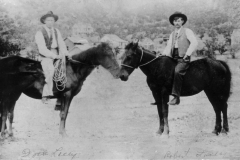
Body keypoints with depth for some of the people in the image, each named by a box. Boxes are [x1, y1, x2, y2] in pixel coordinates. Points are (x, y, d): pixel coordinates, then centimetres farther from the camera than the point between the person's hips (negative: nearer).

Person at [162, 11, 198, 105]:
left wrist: (187, 54, -18)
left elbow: (194, 43, -9)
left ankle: (176, 97, -35)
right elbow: (169, 46, 16)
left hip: (183, 59, -7)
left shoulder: (187, 31, 2)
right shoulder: (172, 34, 21)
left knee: (177, 72, -33)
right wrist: (164, 54, -2)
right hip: (173, 59, 7)